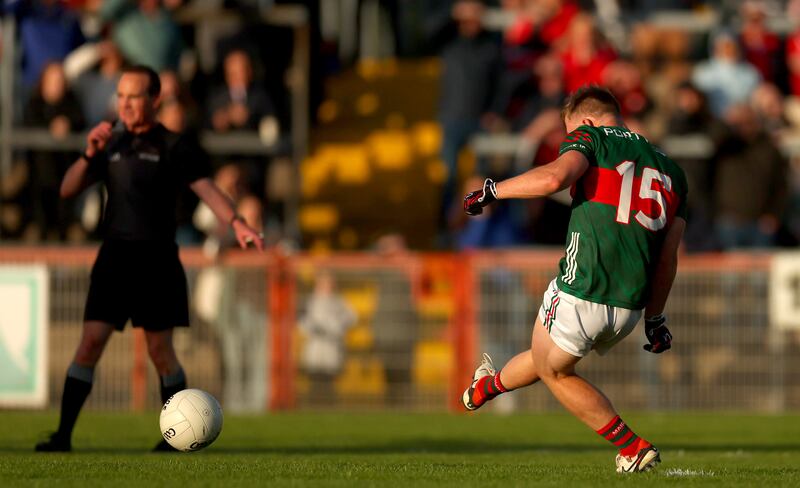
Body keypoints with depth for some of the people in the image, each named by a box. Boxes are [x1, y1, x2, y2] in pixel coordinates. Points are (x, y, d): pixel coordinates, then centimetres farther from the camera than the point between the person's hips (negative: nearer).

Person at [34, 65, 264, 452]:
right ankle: (63, 435, -7)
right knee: (91, 341, -6)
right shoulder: (111, 144, 11)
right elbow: (68, 189, 10)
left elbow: (206, 189, -13)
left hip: (156, 260, -3)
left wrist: (236, 222, -31)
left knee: (159, 349, 0)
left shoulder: (173, 148, -2)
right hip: (114, 256, 3)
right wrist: (89, 154, -8)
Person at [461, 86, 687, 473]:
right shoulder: (671, 171, 18)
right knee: (548, 355, 31)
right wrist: (655, 318, 23)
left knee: (552, 368, 19)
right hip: (629, 307, 7)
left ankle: (633, 449, 14)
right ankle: (489, 385, 56)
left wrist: (492, 190, -7)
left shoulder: (590, 137, 0)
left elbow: (554, 177, -21)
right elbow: (667, 257, 17)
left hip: (581, 293, -7)